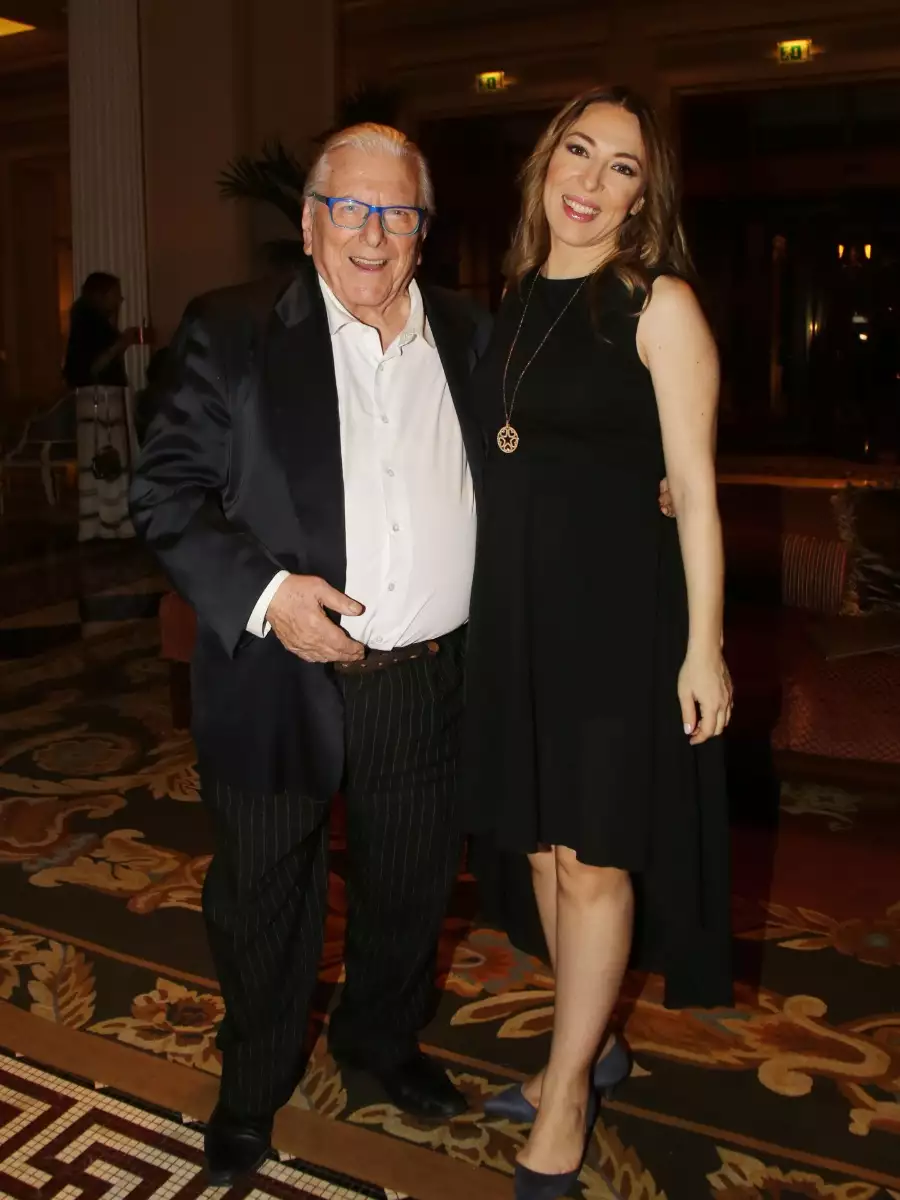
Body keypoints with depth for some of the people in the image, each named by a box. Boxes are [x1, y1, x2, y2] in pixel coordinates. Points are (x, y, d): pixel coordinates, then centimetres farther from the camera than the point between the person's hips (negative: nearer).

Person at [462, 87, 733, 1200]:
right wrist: (493, 599, 11)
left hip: (616, 607, -6)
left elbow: (694, 487, -8)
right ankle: (592, 1042, 38)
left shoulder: (658, 304, -7)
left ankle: (564, 1103, 25)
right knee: (540, 842, 16)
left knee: (589, 856, 5)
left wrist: (703, 646, -11)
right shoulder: (516, 298, 10)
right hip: (516, 606, 6)